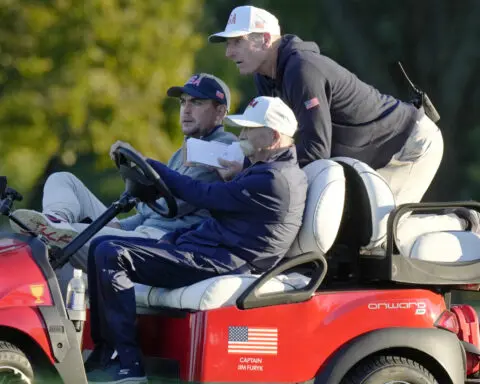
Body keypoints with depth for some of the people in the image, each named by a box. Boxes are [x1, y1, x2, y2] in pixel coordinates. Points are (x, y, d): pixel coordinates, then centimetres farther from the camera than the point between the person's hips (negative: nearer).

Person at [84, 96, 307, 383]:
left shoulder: (273, 179, -15)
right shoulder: (275, 171, 20)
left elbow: (206, 196, -13)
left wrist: (152, 167, -2)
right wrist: (173, 238, 12)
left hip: (218, 264, -11)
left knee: (111, 256, -22)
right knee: (102, 246, 8)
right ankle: (102, 352, 4)